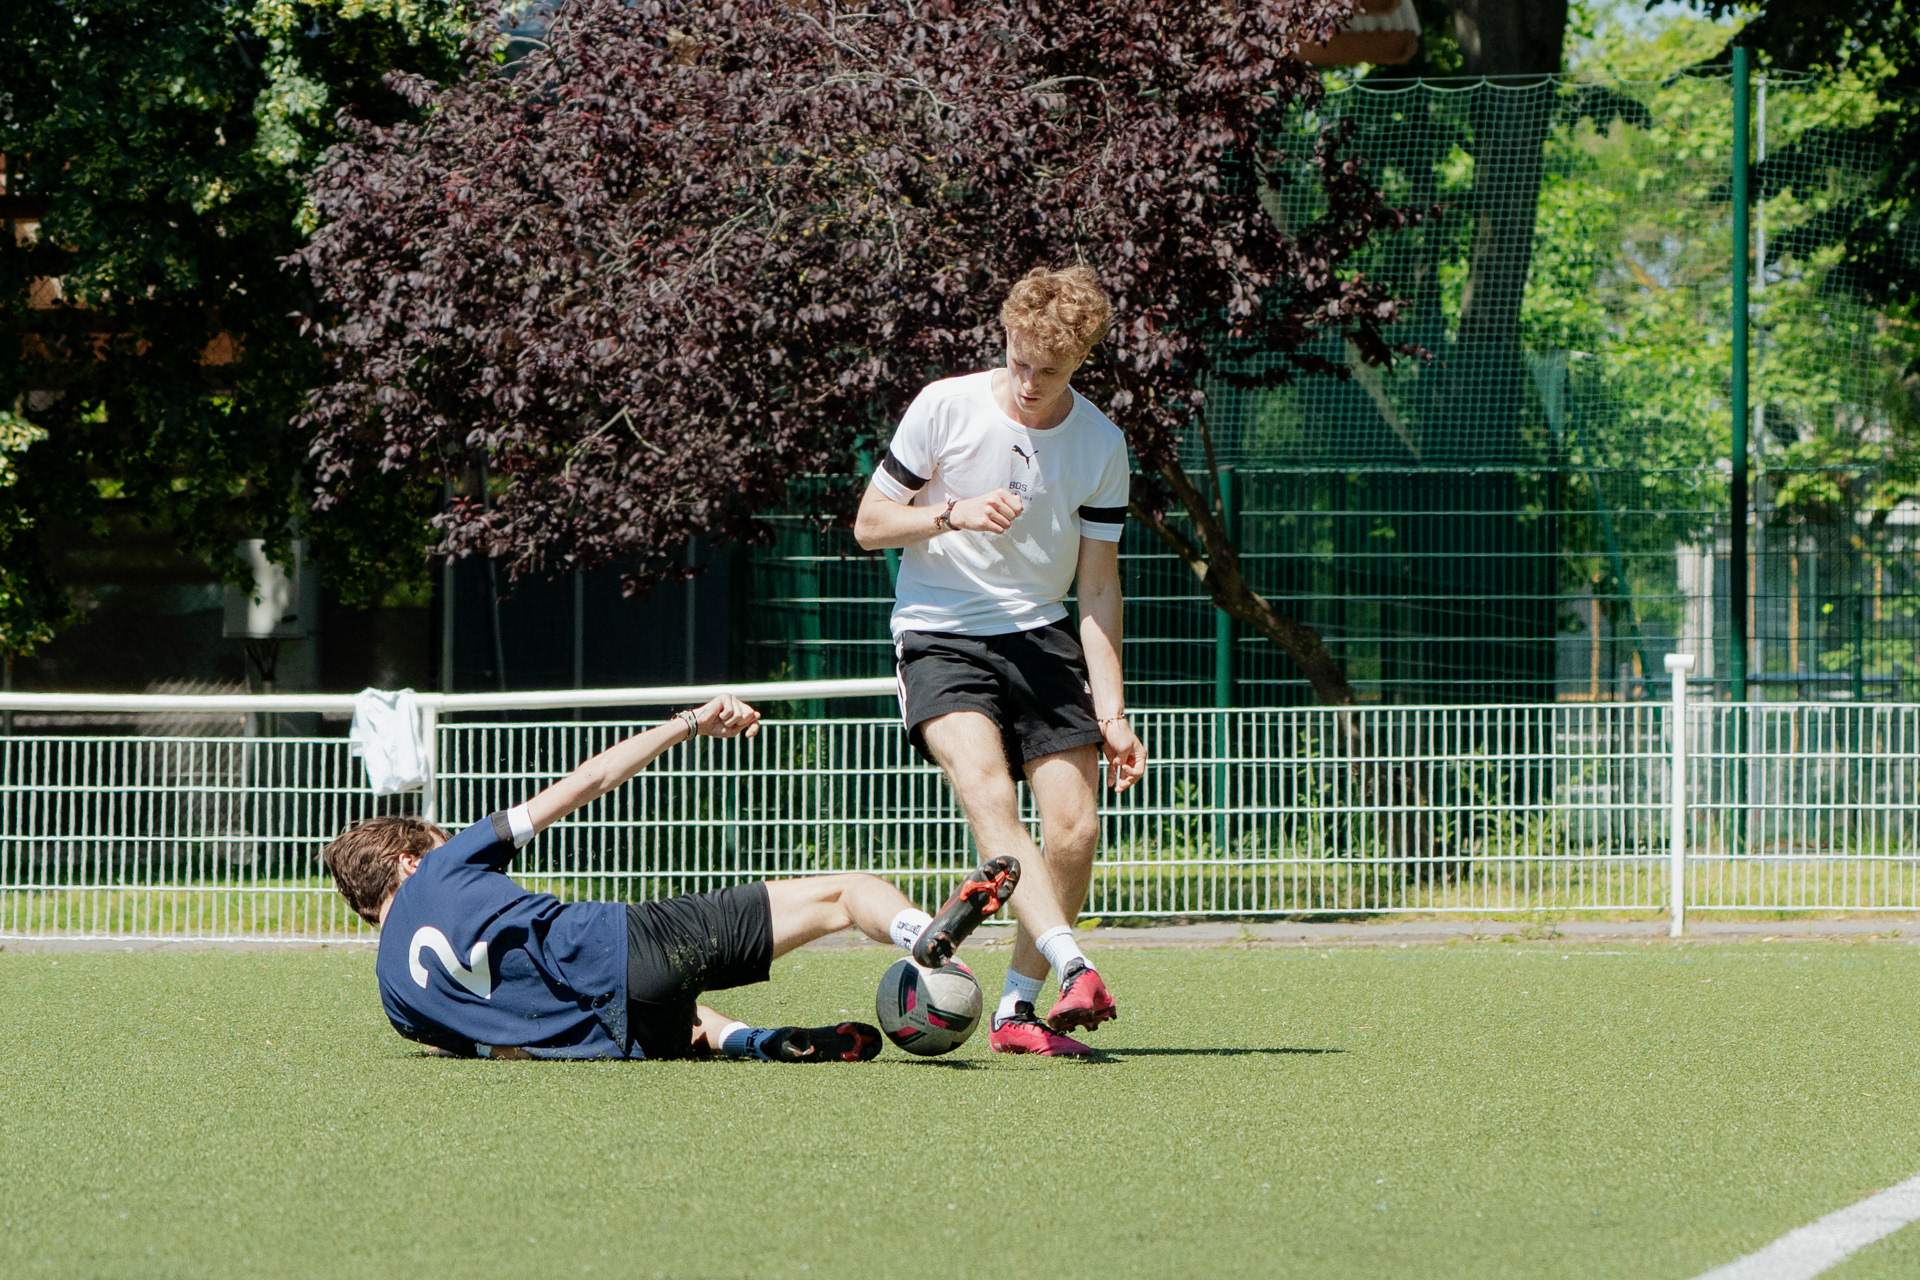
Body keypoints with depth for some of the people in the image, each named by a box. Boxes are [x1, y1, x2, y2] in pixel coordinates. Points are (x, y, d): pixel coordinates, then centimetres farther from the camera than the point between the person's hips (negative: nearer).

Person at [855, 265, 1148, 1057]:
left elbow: (1098, 587, 5)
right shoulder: (945, 408, -7)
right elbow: (869, 525, -1)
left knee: (1075, 830, -7)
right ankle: (1073, 970, -43)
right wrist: (952, 514, -19)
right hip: (940, 634, -4)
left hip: (1040, 635, 4)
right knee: (988, 793, -28)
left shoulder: (1101, 446, 1)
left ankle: (1018, 1010, 7)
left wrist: (1110, 712, -2)